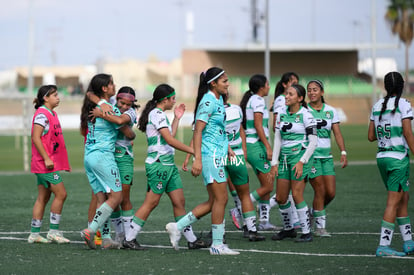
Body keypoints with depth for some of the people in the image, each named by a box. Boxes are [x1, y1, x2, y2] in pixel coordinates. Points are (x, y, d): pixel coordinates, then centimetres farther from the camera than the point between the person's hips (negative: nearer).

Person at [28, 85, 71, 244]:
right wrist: (46, 159, -22)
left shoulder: (52, 114, 17)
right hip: (45, 164, -10)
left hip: (51, 163, 10)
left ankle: (34, 234, 11)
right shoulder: (42, 114, -13)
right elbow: (36, 138, -19)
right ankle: (53, 231, -3)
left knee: (43, 198, 9)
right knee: (61, 194, -9)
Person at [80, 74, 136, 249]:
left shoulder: (91, 107, 12)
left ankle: (106, 238, 3)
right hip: (103, 156, -8)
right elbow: (129, 134, -4)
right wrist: (132, 134, 19)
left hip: (89, 156, 8)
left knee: (102, 198, 7)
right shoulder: (110, 109, -11)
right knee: (116, 197, -6)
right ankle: (90, 230, -14)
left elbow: (84, 131, 24)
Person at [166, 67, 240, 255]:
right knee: (221, 199, -7)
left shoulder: (218, 100, 15)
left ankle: (177, 227, 13)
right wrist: (197, 159, -24)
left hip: (218, 155, 10)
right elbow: (197, 131, -18)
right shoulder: (208, 102, -14)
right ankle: (217, 244, -2)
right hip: (210, 154, -10)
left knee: (214, 201, 9)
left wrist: (227, 149, 26)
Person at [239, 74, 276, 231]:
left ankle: (264, 221, 9)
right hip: (257, 145, -10)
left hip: (249, 145, 10)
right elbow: (258, 126, -18)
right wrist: (268, 147, -19)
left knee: (267, 184, 11)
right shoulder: (258, 100, -11)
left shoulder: (249, 99, 16)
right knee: (268, 186, -7)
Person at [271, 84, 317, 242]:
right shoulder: (282, 115, 10)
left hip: (299, 157, -6)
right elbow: (277, 139, 12)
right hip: (284, 158, 6)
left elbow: (313, 141, -9)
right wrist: (274, 162, 5)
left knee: (297, 195, -11)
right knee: (280, 198, 4)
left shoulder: (305, 115, -8)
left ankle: (306, 232, -2)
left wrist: (302, 161, -16)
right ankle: (288, 229, 22)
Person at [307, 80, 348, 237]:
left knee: (331, 193, 0)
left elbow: (337, 133, 4)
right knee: (320, 191, -8)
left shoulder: (331, 111, 7)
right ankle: (320, 227, 3)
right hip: (310, 154, -4)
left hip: (326, 155, 4)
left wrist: (343, 153, -6)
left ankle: (313, 213, 26)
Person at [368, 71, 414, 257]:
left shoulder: (377, 106, 8)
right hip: (399, 158, -7)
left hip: (382, 157, 7)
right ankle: (383, 245, -8)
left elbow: (371, 136, 10)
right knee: (393, 202, -5)